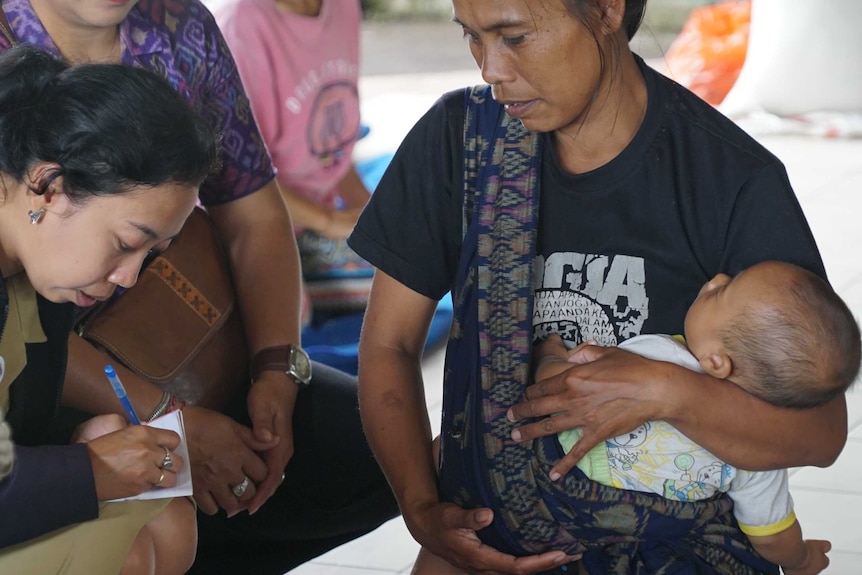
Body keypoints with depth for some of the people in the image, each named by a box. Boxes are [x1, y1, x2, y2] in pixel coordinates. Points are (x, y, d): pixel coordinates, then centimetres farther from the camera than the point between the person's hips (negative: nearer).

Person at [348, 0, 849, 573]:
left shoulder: (739, 182, -12)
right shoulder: (456, 137, -3)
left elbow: (822, 431, -11)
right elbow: (389, 343, 1)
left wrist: (667, 393, -28)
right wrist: (422, 509, -12)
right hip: (488, 528, 3)